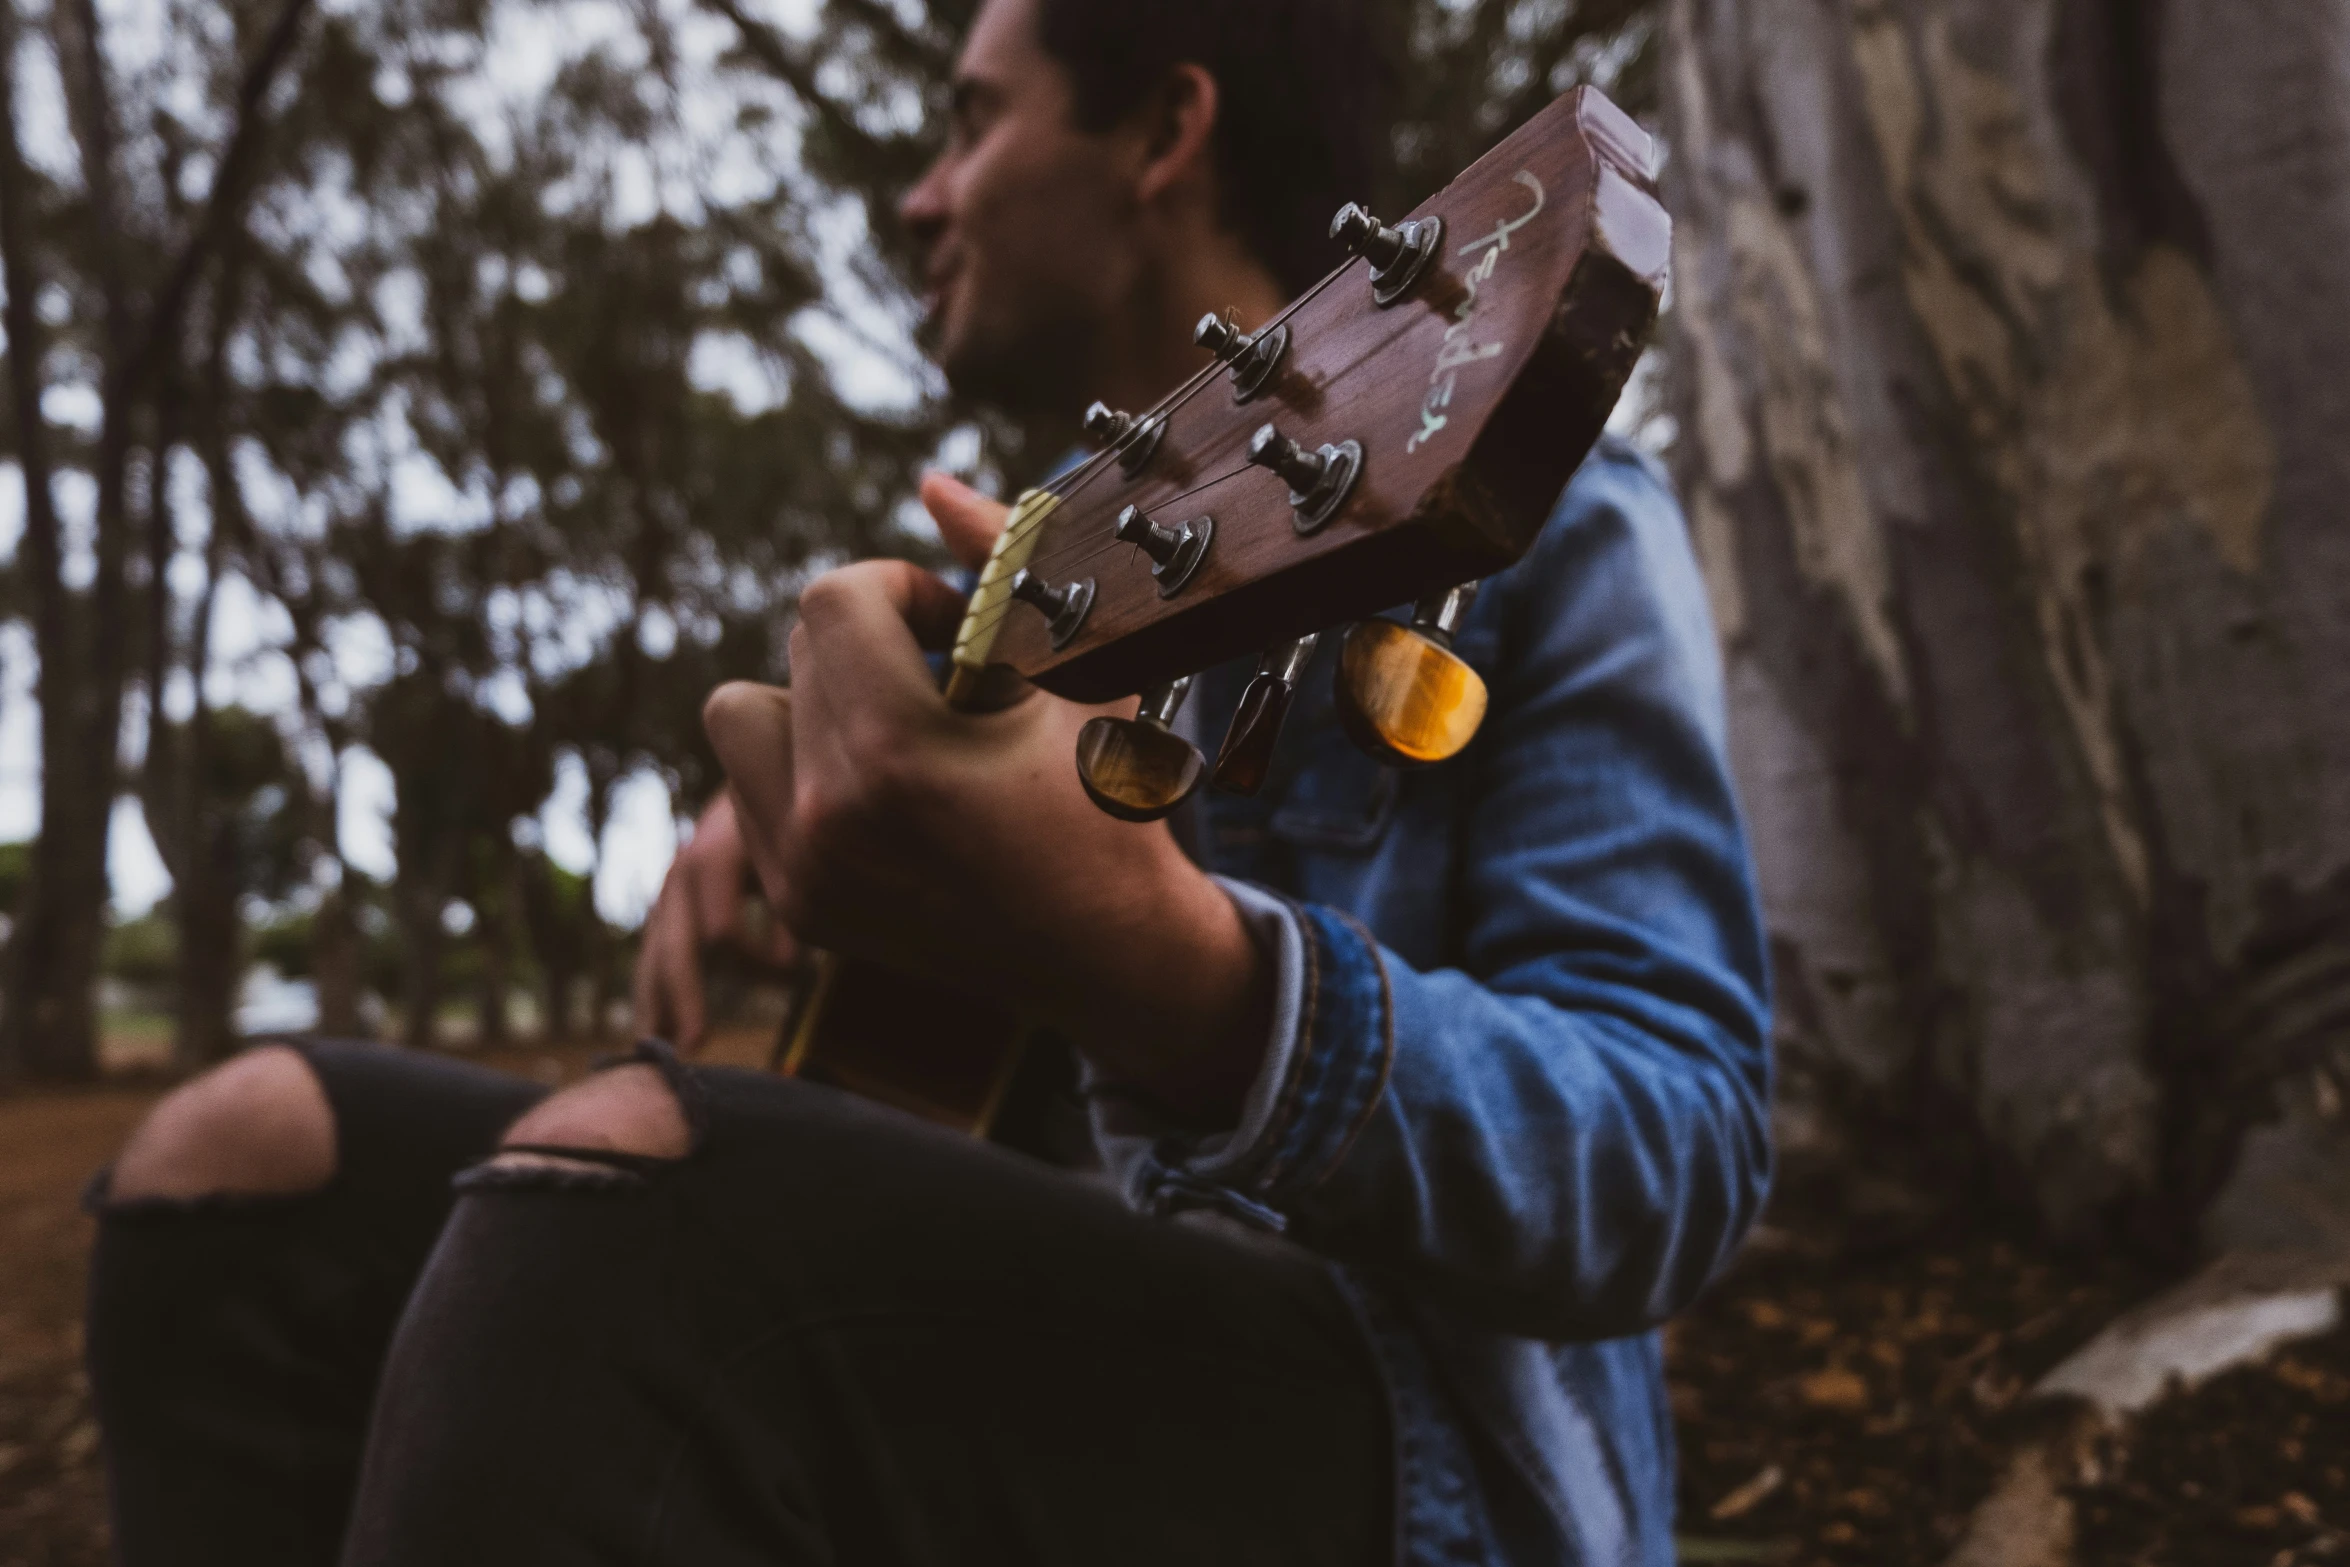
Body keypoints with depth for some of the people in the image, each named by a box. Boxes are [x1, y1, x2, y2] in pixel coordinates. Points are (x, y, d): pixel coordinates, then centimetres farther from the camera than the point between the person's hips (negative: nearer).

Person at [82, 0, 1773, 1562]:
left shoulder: (1544, 518, -7)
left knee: (608, 1178, -36)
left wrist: (1160, 958, -39)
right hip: (1086, 1354, 7)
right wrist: (793, 806, 6)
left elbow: (1672, 1157, -20)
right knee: (255, 1156, -3)